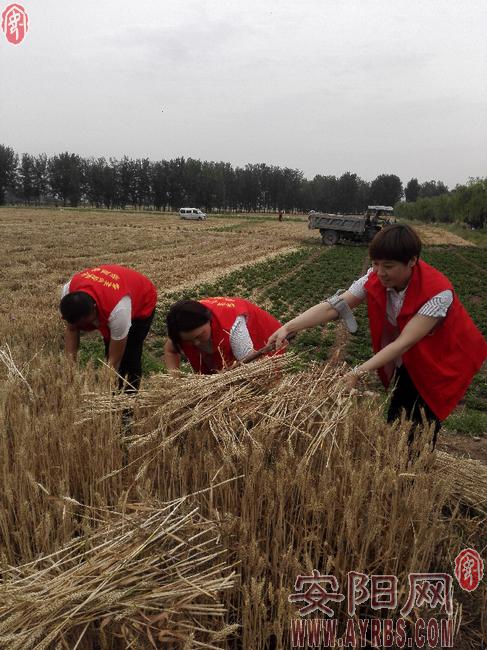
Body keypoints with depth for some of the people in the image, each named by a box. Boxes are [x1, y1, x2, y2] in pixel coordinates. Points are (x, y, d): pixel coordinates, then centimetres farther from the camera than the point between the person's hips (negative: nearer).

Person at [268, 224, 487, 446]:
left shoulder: (438, 292, -33)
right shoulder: (375, 279, -18)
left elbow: (404, 343, -36)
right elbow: (333, 307, -24)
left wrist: (358, 372, -44)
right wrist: (288, 327, -36)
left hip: (444, 364, -4)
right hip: (408, 362, 5)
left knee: (419, 435, -1)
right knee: (395, 421, 10)